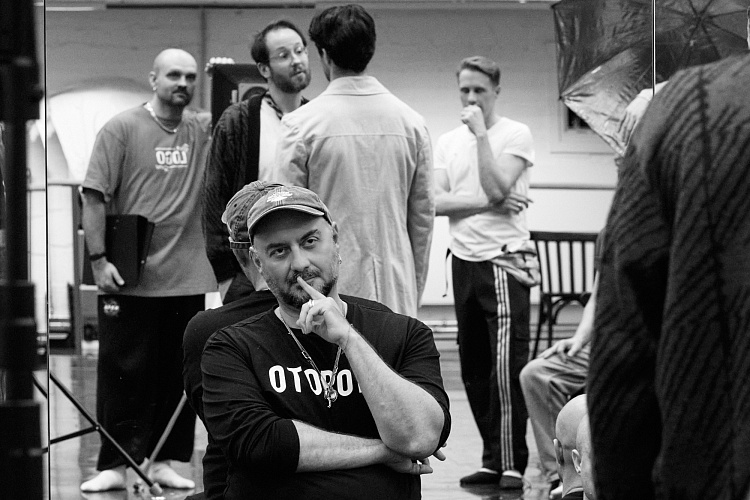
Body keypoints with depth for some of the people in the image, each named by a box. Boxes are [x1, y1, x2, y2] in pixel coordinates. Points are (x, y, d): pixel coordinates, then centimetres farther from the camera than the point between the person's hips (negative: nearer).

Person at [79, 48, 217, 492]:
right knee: (123, 374, 0)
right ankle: (115, 465, 6)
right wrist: (100, 258, -13)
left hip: (188, 280, 4)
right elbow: (95, 197, -6)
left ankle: (162, 460, 17)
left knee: (178, 376, 8)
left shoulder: (205, 129, 7)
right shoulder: (122, 129, -3)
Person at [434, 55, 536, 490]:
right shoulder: (449, 142, 13)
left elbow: (495, 188, -16)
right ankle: (494, 459, 16)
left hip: (504, 259, -6)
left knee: (507, 364, -13)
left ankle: (513, 464, -11)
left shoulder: (515, 135, -2)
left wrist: (481, 132, -12)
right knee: (474, 367, 8)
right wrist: (487, 202, -11)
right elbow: (436, 202, 1)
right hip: (464, 259, 6)